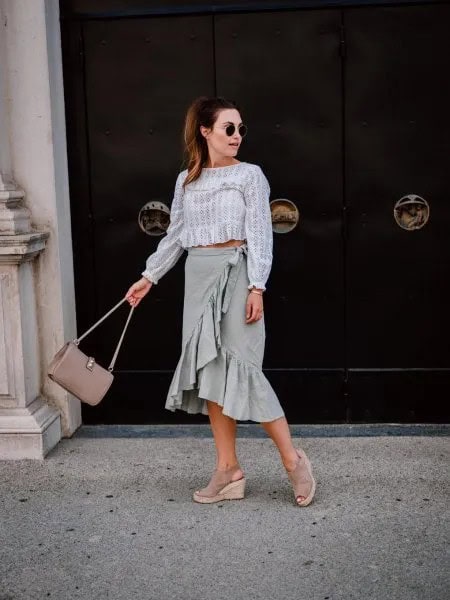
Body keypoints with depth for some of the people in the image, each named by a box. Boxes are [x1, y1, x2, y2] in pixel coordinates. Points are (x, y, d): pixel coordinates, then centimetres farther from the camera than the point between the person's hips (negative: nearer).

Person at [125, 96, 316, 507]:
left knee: (240, 368, -10)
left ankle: (292, 458, 4)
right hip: (200, 277, 5)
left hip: (236, 273, -5)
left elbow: (260, 235, -7)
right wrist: (149, 278, 15)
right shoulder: (186, 180, 12)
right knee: (210, 371, 4)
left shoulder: (250, 174, -1)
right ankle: (229, 471, 12)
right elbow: (175, 237, 17)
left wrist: (257, 287, -15)